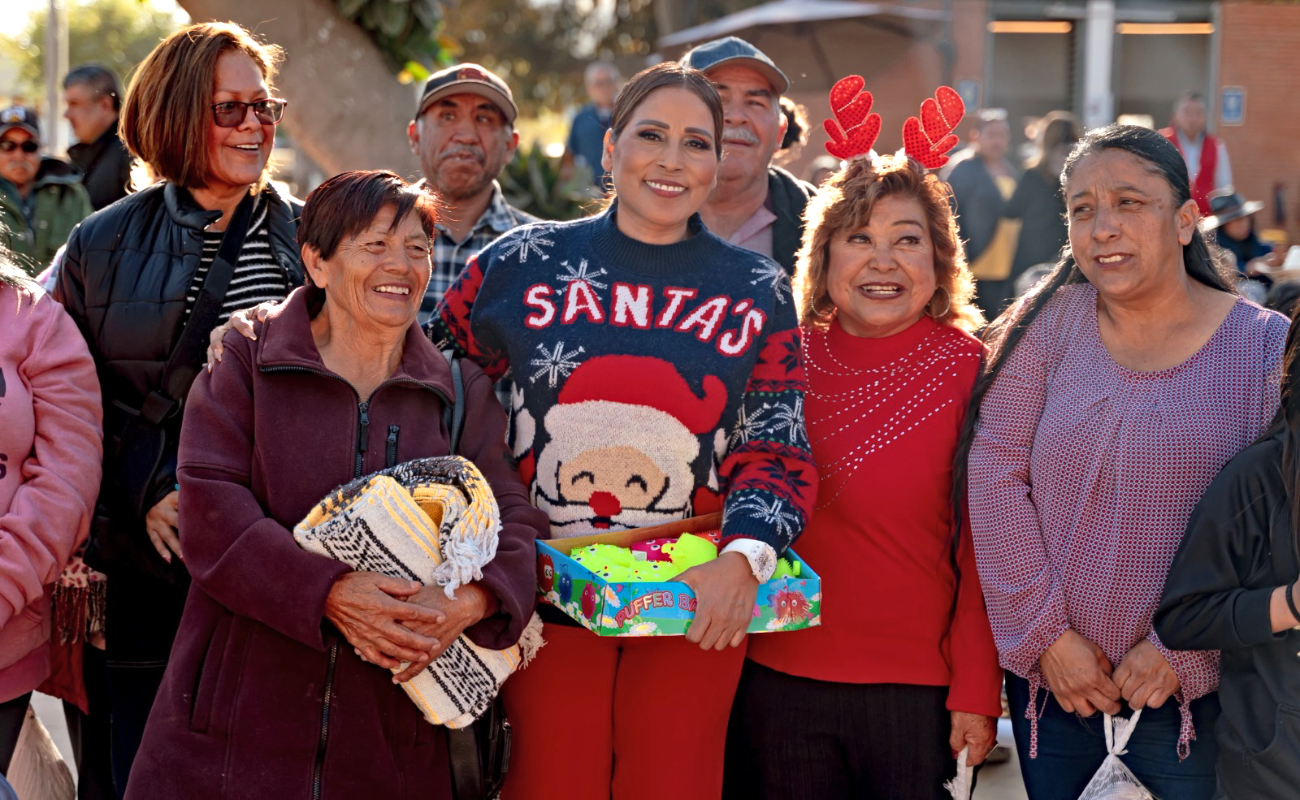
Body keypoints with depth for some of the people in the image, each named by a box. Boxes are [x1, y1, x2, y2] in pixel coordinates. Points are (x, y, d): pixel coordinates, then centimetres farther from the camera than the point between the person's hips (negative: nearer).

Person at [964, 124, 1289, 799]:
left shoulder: (1266, 347, -4)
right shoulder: (1049, 324, 0)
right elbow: (994, 477, -5)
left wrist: (1179, 644, -12)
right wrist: (1047, 634, -9)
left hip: (1193, 689, -1)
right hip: (1050, 679, 2)